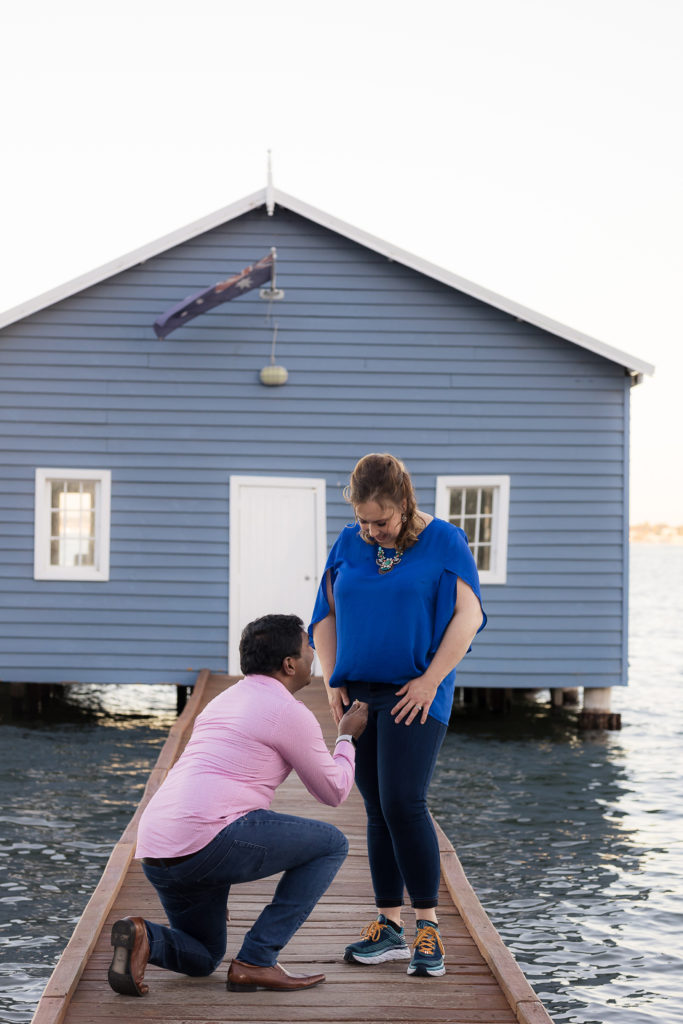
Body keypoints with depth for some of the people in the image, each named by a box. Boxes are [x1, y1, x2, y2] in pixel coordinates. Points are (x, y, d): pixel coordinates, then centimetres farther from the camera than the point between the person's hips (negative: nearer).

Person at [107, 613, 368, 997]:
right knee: (331, 844, 10)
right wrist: (349, 738, 28)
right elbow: (333, 791, 11)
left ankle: (143, 938, -5)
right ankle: (257, 961, 3)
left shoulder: (223, 702, 27)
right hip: (210, 836, -9)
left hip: (157, 850, 9)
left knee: (201, 959, 29)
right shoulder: (292, 714, 0)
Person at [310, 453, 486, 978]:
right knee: (378, 812, 6)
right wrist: (332, 682, 3)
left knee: (403, 803, -15)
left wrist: (431, 681, -14)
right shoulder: (349, 544, 8)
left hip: (415, 696, -5)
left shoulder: (444, 542, -4)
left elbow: (468, 616, -9)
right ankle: (389, 928, 11)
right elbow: (327, 616, 14)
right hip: (360, 695, 5)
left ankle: (428, 927, -6)